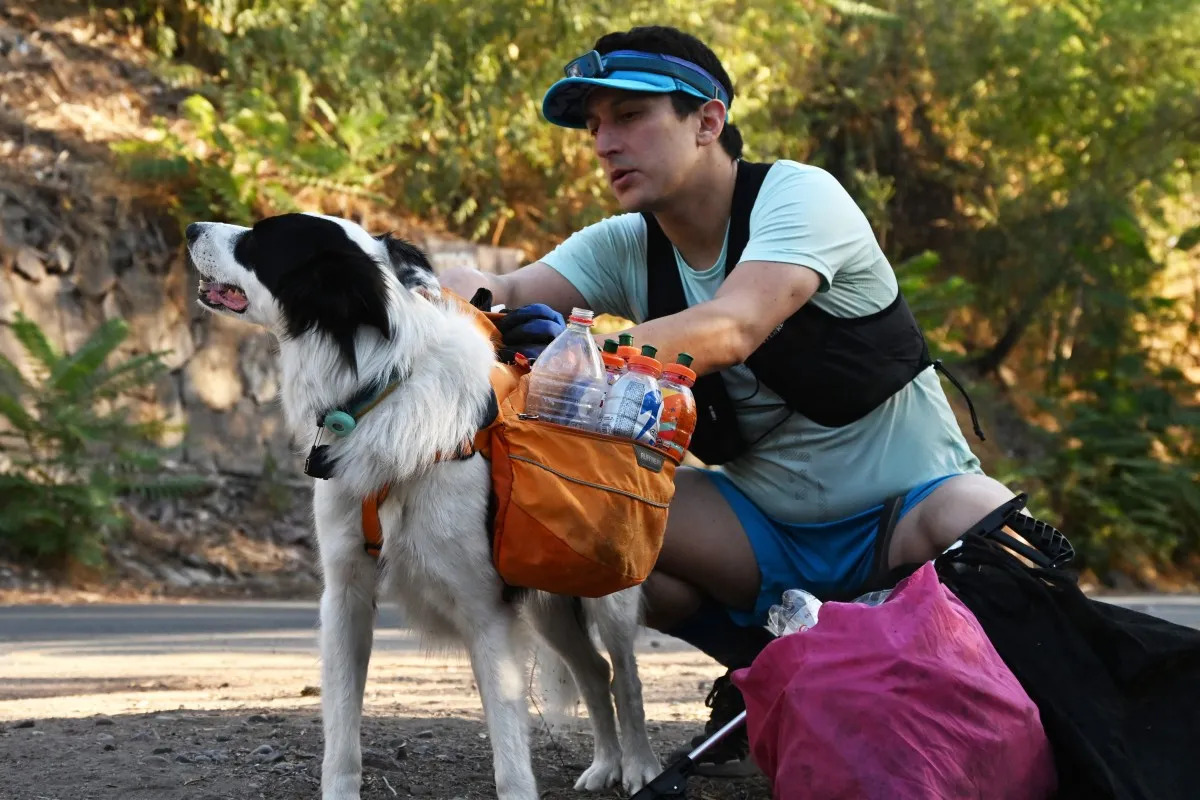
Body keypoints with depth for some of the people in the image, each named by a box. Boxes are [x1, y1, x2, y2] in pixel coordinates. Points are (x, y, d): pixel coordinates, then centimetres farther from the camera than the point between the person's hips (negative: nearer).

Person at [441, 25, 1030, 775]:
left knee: (985, 525, -38)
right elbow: (504, 291, -19)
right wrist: (468, 297, -45)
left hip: (904, 512, -5)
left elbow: (730, 331, -37)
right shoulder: (623, 249, -2)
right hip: (766, 530, 5)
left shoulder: (798, 197, -18)